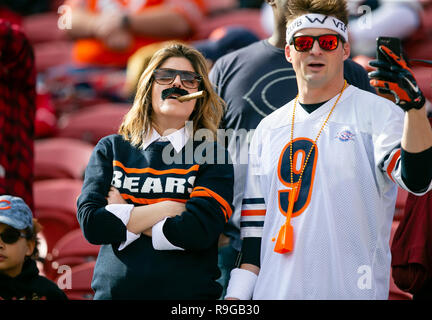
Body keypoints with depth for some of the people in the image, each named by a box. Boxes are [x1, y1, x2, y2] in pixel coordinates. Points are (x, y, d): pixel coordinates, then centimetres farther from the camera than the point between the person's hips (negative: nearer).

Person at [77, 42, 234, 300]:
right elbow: (90, 222, -6)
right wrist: (168, 209, -10)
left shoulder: (213, 158, 2)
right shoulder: (111, 149, 8)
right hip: (113, 291, 1)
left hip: (188, 291, -1)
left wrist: (123, 216, -7)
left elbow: (199, 232, -14)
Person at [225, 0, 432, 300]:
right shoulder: (269, 128, 14)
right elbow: (254, 221, 15)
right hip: (274, 290, 4)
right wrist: (237, 294, 8)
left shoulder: (377, 111, -1)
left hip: (351, 288, -4)